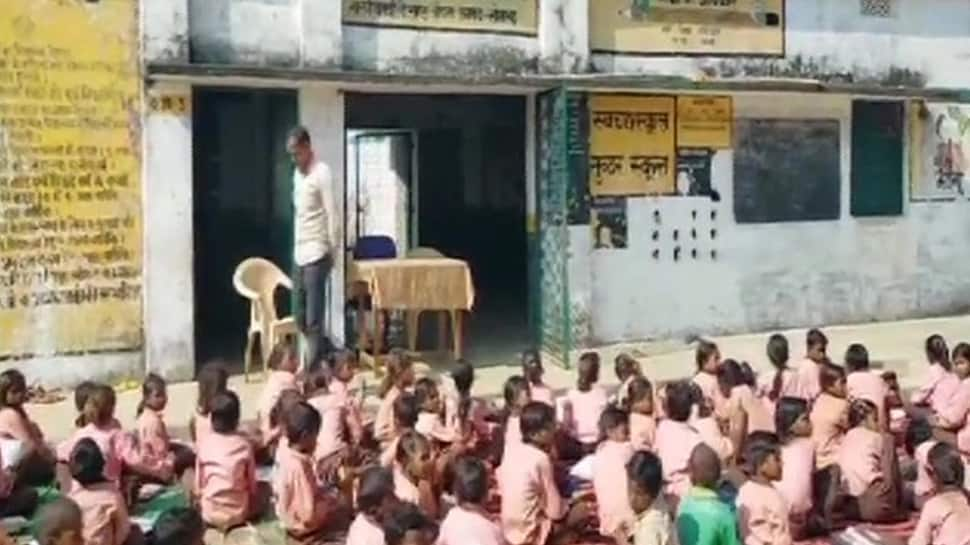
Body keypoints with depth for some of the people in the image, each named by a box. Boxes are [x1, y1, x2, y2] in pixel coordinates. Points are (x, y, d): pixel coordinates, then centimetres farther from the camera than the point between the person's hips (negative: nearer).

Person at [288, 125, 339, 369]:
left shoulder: (322, 173, -11)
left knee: (313, 319, -7)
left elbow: (333, 215, -14)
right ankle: (329, 352, 27)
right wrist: (295, 248, 16)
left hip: (316, 253, -8)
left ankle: (313, 366, -2)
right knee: (300, 317, 12)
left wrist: (333, 250, -14)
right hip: (300, 254, 8)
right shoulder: (297, 174, 15)